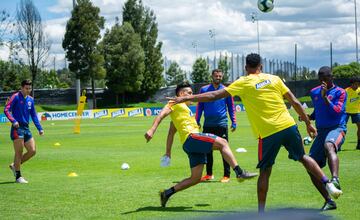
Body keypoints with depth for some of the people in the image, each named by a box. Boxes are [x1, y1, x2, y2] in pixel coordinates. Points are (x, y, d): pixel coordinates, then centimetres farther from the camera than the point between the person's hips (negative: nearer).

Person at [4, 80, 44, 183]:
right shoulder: (16, 97, -7)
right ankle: (18, 177, 4)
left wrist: (39, 128, 13)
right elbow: (6, 110, -14)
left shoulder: (30, 99, 13)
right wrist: (13, 121, -28)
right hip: (17, 128, -7)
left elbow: (33, 115, 20)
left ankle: (14, 165, 21)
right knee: (19, 152, -5)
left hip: (26, 128, 7)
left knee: (32, 151, 3)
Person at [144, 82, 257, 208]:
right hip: (190, 137, -9)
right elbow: (162, 114, -10)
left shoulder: (184, 108, 33)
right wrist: (152, 130, -26)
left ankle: (167, 193, 9)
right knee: (222, 142, -20)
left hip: (194, 146, 10)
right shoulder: (176, 103, 7)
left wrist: (168, 152, 32)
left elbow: (171, 132, 34)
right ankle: (240, 173, -28)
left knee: (195, 178, 5)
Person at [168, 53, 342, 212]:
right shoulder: (274, 79, 10)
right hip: (288, 125, 3)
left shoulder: (243, 83, 1)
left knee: (265, 172, 9)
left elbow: (214, 96, -1)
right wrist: (308, 123, 18)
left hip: (267, 133, -3)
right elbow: (295, 103, 10)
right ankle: (328, 184, 10)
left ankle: (261, 212, 10)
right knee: (303, 157, 22)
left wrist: (186, 98, 4)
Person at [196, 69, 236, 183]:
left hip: (221, 124, -2)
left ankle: (226, 175, 2)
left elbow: (231, 107, 8)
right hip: (208, 125, 2)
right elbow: (199, 107, 10)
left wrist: (233, 122, 2)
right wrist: (197, 122, 6)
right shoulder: (204, 90, 5)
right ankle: (209, 174, 20)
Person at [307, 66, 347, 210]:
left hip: (337, 128, -7)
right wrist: (308, 117, 8)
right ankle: (329, 201, 9)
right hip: (321, 131, 7)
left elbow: (337, 111, -16)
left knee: (329, 146, -43)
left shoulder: (340, 92, -2)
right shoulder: (314, 92, 15)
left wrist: (325, 96, -21)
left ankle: (335, 180, -63)